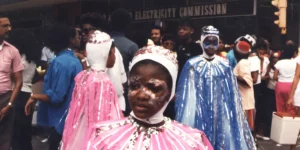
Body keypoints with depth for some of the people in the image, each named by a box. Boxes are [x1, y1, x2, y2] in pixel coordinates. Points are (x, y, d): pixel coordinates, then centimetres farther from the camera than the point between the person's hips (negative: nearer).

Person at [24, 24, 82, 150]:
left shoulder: (60, 62, -19)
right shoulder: (74, 60, 5)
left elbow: (56, 97, -21)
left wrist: (34, 97, -9)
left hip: (62, 120, -7)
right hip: (72, 118, 7)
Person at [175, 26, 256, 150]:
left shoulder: (225, 65, 4)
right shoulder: (192, 65, -3)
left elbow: (231, 94, 8)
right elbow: (187, 96, -2)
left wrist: (232, 116, 7)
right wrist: (186, 122, -5)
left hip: (221, 113, 2)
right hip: (200, 115, -2)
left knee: (223, 138, 5)